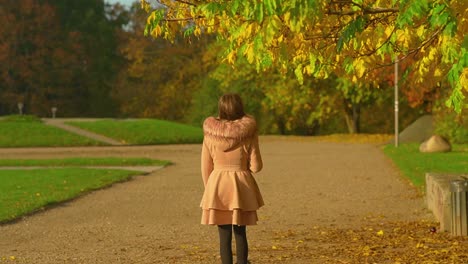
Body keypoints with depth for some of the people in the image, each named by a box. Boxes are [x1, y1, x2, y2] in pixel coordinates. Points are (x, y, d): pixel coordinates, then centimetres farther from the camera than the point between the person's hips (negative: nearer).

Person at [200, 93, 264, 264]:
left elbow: (206, 167, 3)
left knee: (224, 235, 4)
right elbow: (256, 166, -5)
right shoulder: (247, 132, -8)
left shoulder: (210, 133, -3)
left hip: (218, 186, 1)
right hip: (241, 186, -1)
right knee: (240, 234, 10)